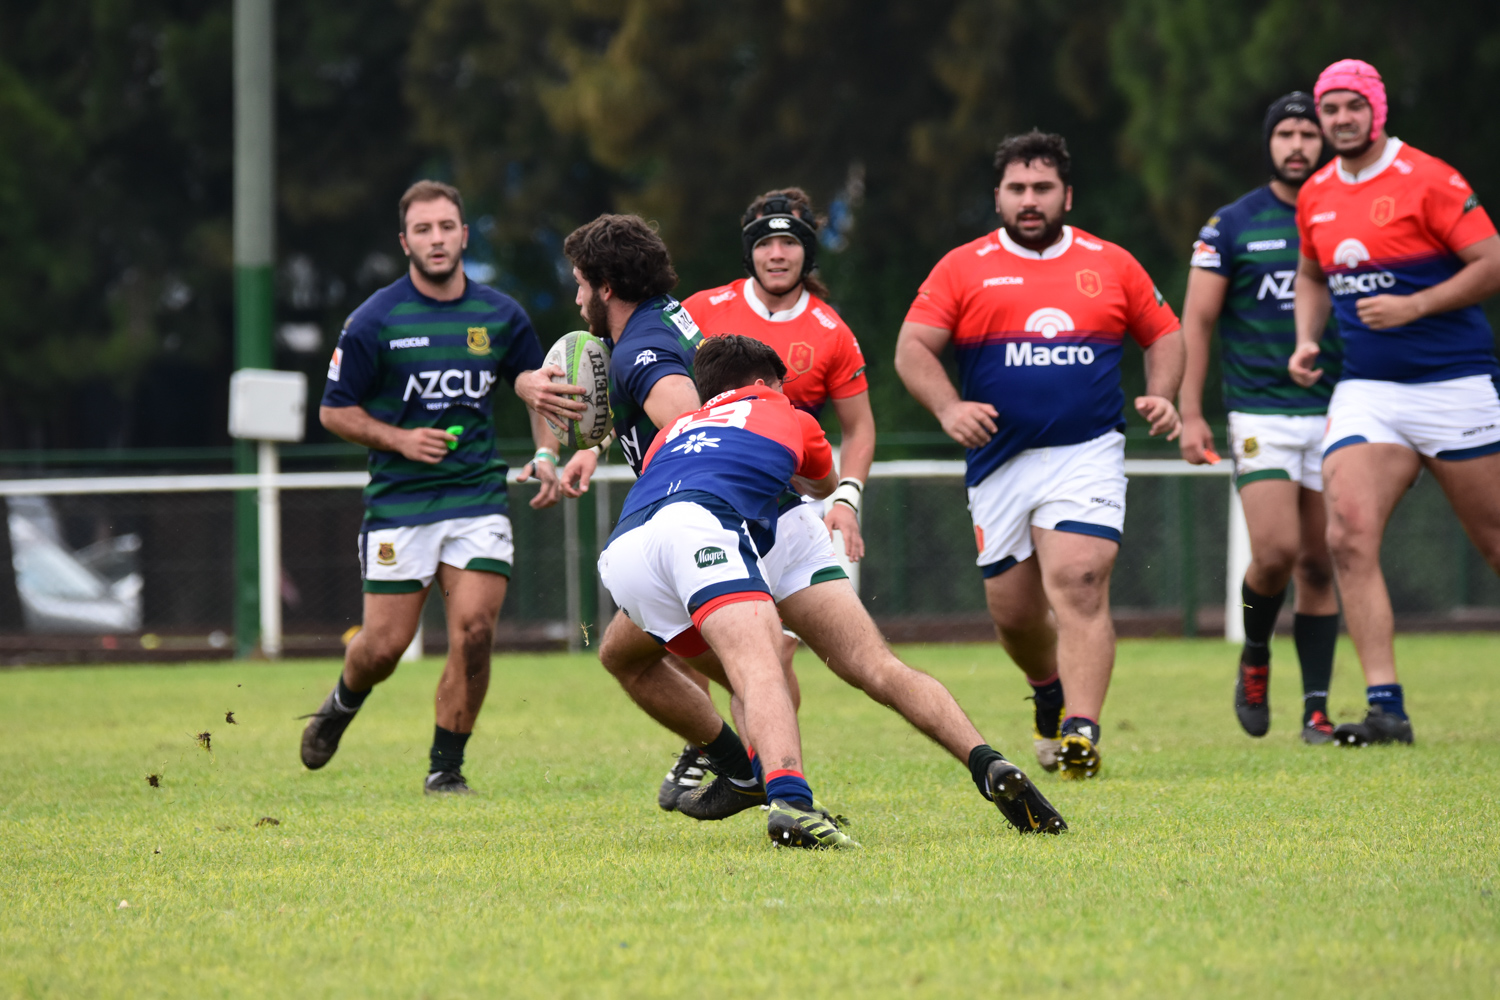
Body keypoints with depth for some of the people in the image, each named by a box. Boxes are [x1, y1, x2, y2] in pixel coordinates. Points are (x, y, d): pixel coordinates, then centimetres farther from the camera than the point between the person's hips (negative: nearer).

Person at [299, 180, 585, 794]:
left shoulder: (501, 316, 4)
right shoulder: (375, 321, -6)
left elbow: (536, 384, 18)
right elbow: (335, 410, 0)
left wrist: (545, 453, 3)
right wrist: (400, 439, -14)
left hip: (478, 496, 2)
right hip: (398, 503, -2)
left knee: (474, 630, -13)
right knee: (386, 645, -1)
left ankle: (446, 767, 1)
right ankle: (344, 702, 34)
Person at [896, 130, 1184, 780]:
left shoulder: (1111, 265, 10)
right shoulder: (963, 269, 6)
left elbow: (1164, 334, 20)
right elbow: (913, 349, 1)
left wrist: (1161, 396, 1)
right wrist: (949, 409, -16)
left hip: (1088, 453, -2)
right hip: (999, 460, 2)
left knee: (1078, 583, -21)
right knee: (1013, 610, 8)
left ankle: (1082, 732, -27)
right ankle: (1051, 693, 39)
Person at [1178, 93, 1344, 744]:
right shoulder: (1232, 226, 2)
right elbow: (1196, 322, 4)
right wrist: (1190, 414, -4)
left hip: (1335, 413, 2)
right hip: (1260, 414, -2)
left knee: (1318, 565, 1)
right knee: (1276, 550, -16)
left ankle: (1316, 707, 5)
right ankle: (1254, 658, 12)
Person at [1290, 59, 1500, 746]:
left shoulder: (1428, 180, -8)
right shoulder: (1316, 197, 10)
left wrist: (1414, 306, -19)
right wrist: (1307, 340, 10)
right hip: (1365, 393, 4)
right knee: (1348, 535, -15)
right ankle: (1386, 708, -17)